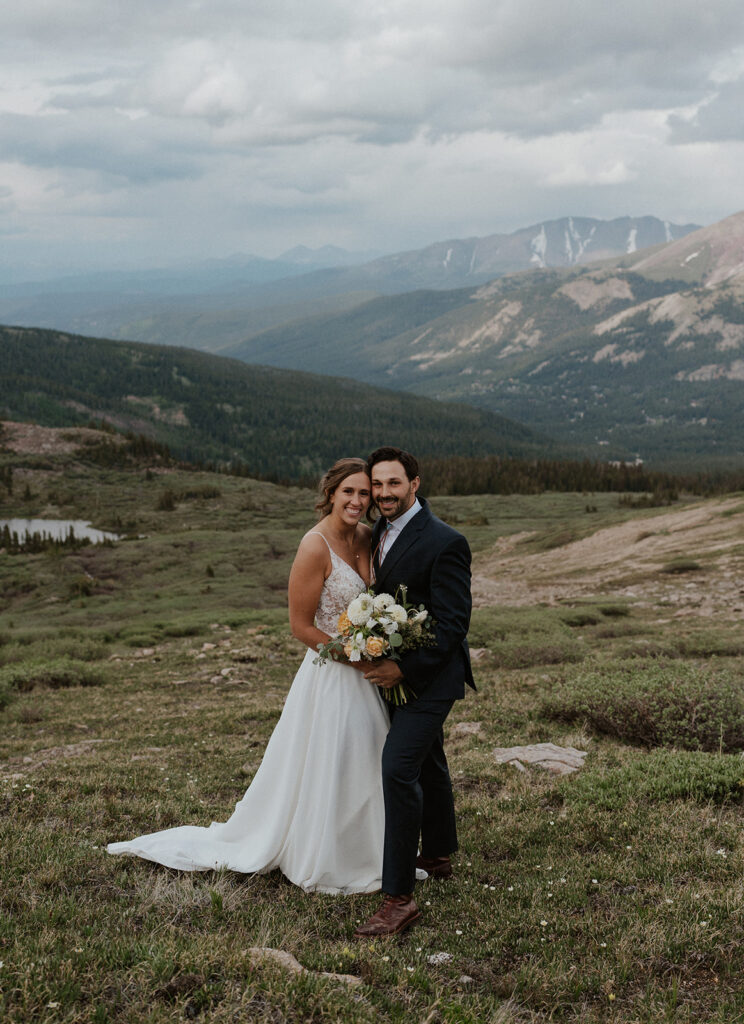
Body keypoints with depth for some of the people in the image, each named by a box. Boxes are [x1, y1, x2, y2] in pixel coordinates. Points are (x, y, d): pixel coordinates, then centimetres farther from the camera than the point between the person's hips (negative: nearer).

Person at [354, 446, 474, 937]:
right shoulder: (380, 532, 5)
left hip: (429, 675, -9)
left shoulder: (445, 542, -21)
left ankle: (399, 897, -14)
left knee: (399, 768, -17)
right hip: (397, 671, 9)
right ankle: (438, 856, 43)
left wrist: (405, 667, -24)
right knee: (427, 763, 23)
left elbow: (454, 622, -21)